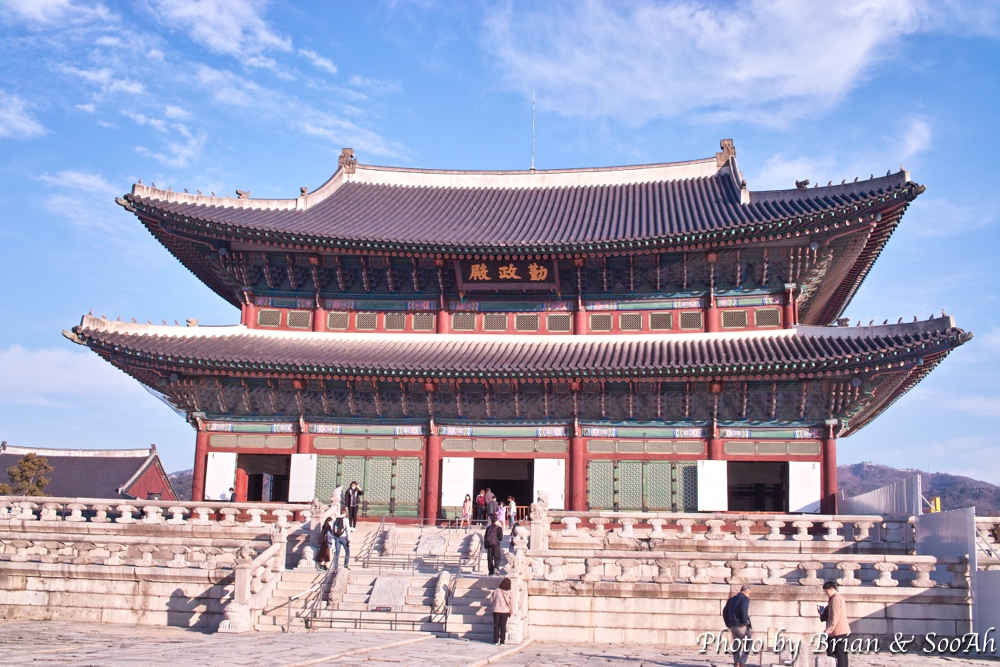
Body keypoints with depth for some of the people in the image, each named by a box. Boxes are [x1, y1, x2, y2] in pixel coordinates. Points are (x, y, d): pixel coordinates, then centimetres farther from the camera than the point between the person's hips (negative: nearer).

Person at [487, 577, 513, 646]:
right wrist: (510, 611, 12)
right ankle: (502, 641, 9)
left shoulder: (496, 590, -12)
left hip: (496, 610, 0)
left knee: (496, 625, 10)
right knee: (503, 626, 9)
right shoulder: (509, 593, -10)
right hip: (505, 611, 0)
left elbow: (491, 600, -2)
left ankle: (496, 640, 11)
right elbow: (512, 603, -3)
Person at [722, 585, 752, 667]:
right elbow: (744, 610, -23)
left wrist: (728, 624, 16)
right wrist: (745, 622, -17)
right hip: (741, 625, -7)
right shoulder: (745, 599, -5)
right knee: (747, 644, 3)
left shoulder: (731, 599, 17)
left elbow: (725, 611, 16)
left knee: (736, 644, 11)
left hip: (733, 626, 7)